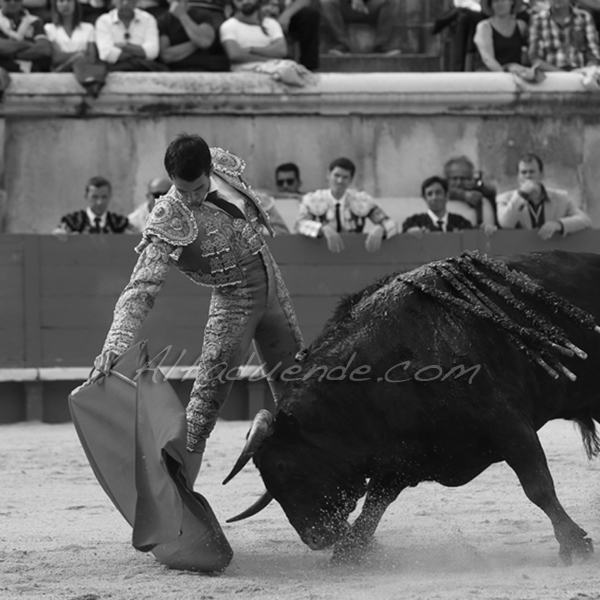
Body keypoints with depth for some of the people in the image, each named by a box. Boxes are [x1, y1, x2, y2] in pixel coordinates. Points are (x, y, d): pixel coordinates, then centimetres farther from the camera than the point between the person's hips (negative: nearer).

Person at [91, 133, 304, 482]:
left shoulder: (224, 164, -10)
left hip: (274, 288, 6)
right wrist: (115, 345, -44)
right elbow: (141, 290, -32)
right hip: (235, 300, -6)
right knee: (208, 396, -14)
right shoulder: (169, 223, -26)